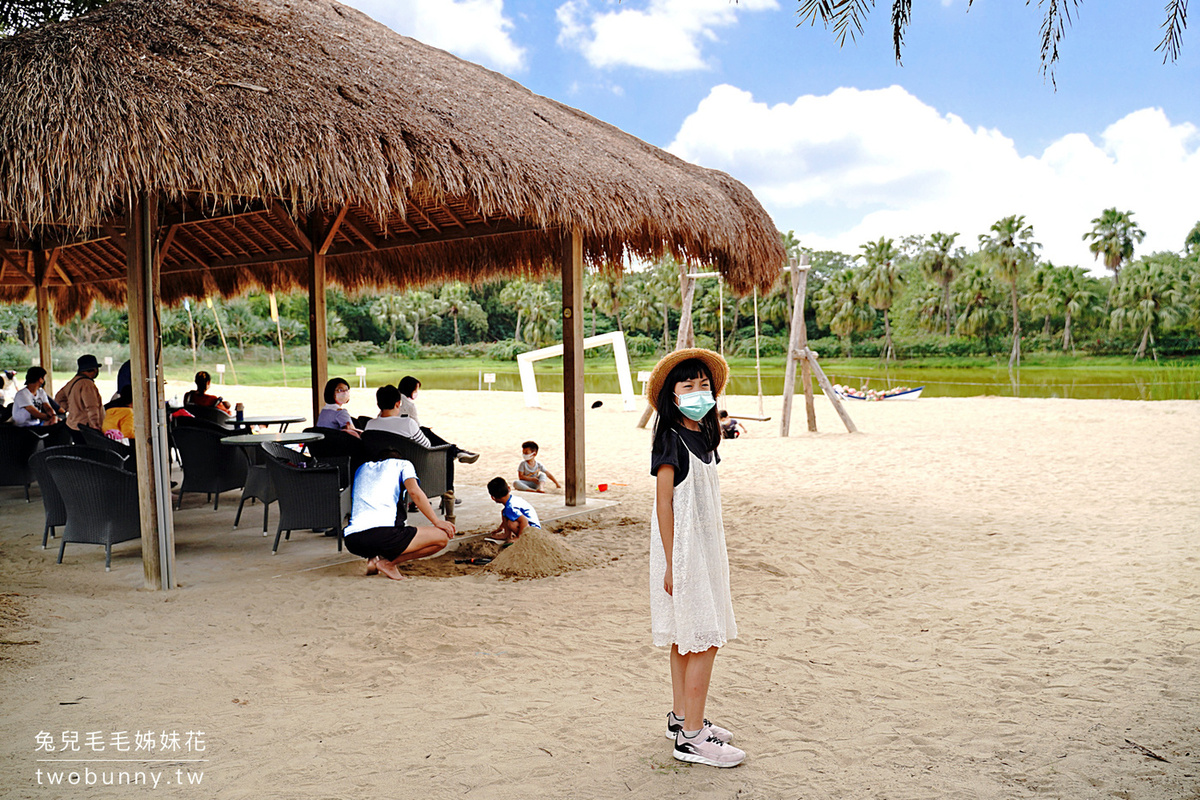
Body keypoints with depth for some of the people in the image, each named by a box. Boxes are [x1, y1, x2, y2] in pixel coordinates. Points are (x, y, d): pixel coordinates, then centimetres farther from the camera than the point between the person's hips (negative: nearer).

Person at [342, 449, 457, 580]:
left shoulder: (362, 469, 31)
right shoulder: (402, 464, 16)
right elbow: (414, 492, -2)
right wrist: (436, 521, 0)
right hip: (382, 536, -6)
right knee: (442, 537, 1)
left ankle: (372, 559, 12)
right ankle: (389, 562, -7)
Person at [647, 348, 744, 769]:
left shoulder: (703, 436, 11)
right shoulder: (670, 439, -14)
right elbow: (665, 502, -16)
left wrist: (713, 555, 18)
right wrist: (672, 563, -18)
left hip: (704, 548, 9)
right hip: (682, 550, -9)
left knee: (687, 638, 16)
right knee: (702, 640, -6)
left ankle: (682, 717, 27)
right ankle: (691, 736, 2)